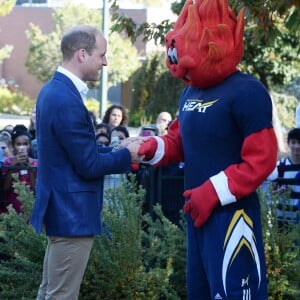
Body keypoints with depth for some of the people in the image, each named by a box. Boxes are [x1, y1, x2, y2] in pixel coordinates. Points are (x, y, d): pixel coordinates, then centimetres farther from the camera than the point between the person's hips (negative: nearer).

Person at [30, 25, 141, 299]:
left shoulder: (55, 90, 10)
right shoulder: (67, 101, -22)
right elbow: (88, 165, -20)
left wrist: (116, 151, 7)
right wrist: (127, 155, -5)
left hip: (62, 209, 10)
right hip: (72, 213, -10)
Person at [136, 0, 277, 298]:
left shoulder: (246, 92, -16)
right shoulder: (189, 93, 11)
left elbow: (261, 159, -18)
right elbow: (179, 142, 21)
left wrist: (214, 192, -19)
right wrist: (154, 148, -1)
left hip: (231, 214, -9)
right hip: (197, 212, 9)